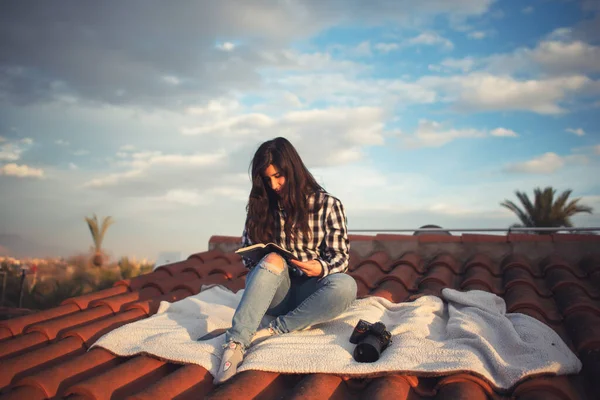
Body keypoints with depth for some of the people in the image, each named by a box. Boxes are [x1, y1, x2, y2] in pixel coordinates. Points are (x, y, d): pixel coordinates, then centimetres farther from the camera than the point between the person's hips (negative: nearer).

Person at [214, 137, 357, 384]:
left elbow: (340, 257, -4)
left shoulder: (328, 205, -2)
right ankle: (235, 345, -43)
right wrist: (263, 261, -16)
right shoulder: (261, 206, 3)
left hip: (310, 291, 0)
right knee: (272, 260, -33)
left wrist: (321, 268, -26)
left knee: (346, 286, -32)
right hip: (272, 291, 0)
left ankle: (273, 331, -29)